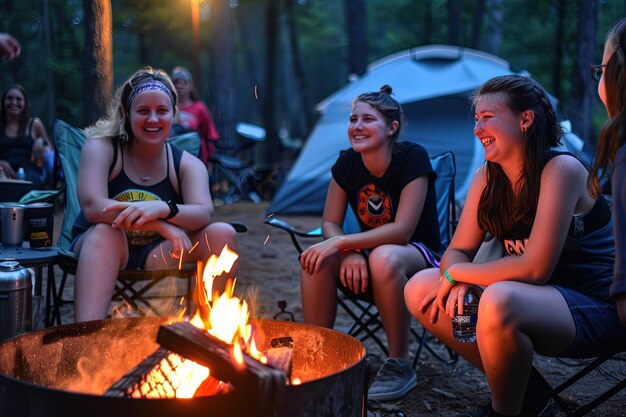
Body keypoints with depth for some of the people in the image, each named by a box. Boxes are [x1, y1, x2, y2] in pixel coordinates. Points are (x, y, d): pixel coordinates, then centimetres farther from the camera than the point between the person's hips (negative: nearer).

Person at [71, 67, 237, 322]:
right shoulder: (101, 148, -8)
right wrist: (164, 226, -33)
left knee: (222, 234, -19)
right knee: (106, 230, -37)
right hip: (98, 246, -2)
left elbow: (204, 214, -20)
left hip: (157, 256, 3)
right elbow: (93, 207, -25)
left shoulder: (187, 164, 0)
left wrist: (161, 209, -43)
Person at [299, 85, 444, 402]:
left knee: (384, 258, -40)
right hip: (370, 258, 5)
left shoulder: (413, 158, -21)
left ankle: (399, 366, -22)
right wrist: (349, 252, -24)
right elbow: (330, 223, -2)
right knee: (317, 260, -25)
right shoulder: (347, 163, -5)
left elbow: (401, 231, -26)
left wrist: (341, 243, -32)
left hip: (420, 255, -4)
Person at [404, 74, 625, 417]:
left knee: (499, 301, -38)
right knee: (420, 289, -5)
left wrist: (457, 273, -16)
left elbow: (534, 268, -26)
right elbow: (457, 253, 2)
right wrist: (459, 282, -21)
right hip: (540, 301, 8)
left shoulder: (561, 169, -20)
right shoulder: (488, 176, 2)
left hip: (596, 310, -8)